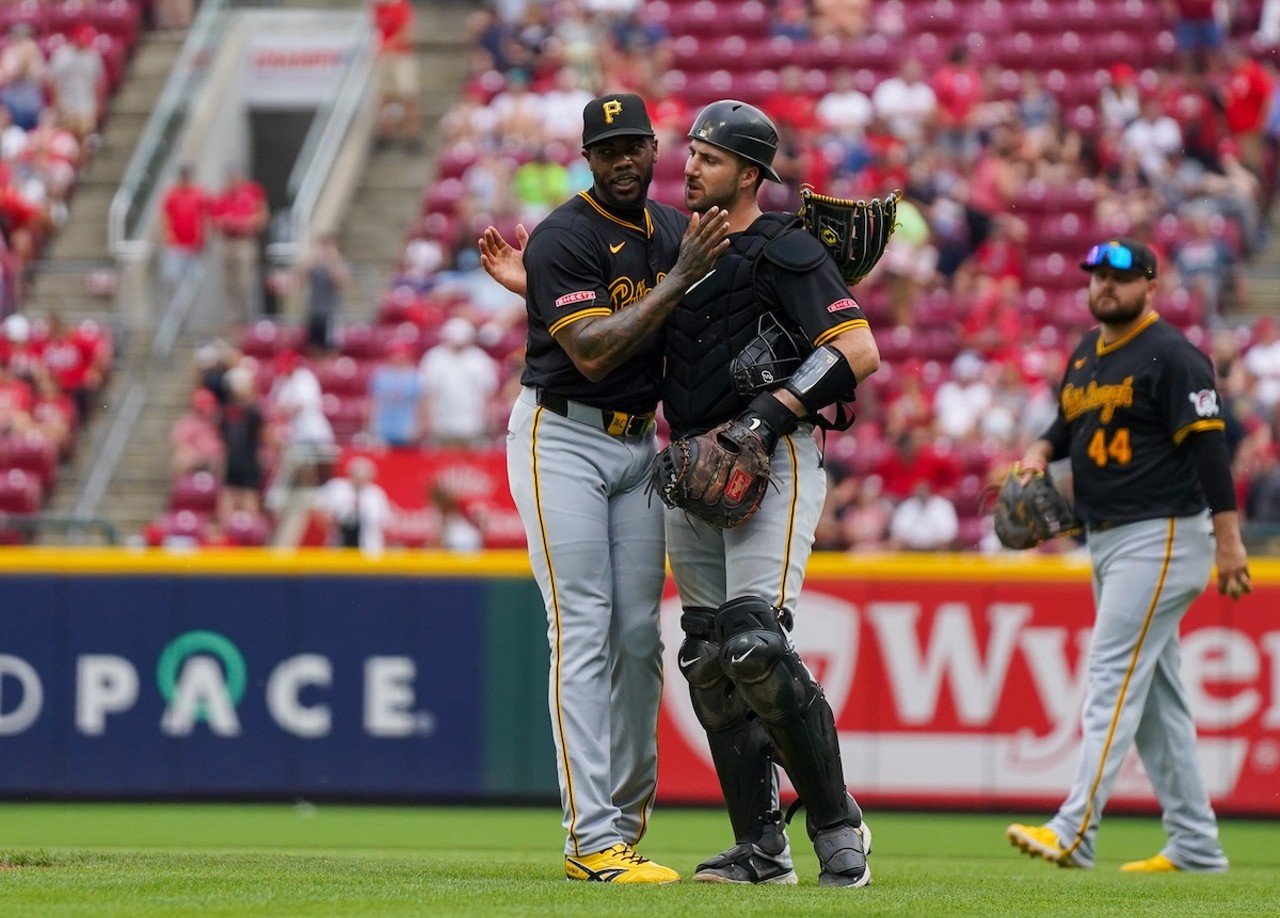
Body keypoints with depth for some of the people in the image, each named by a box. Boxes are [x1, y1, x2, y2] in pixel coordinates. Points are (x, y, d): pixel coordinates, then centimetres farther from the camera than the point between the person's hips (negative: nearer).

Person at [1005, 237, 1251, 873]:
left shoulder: (1171, 355, -11)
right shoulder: (1085, 355, 15)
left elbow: (1208, 444, -16)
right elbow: (1068, 425, 26)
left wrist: (1228, 539, -21)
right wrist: (1040, 452, 2)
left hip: (1160, 535, -9)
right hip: (1105, 537, 9)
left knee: (1114, 676, -16)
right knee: (1154, 692, 9)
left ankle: (1074, 832, -22)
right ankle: (1195, 845, 12)